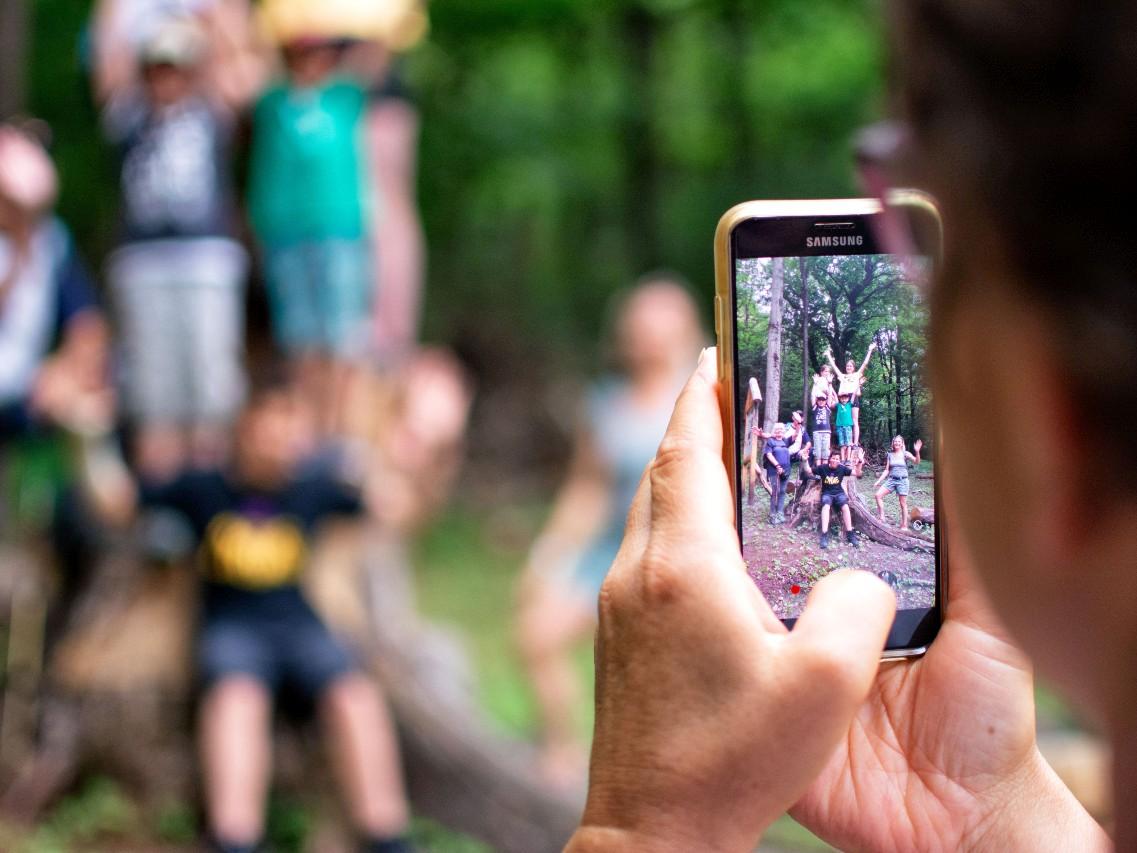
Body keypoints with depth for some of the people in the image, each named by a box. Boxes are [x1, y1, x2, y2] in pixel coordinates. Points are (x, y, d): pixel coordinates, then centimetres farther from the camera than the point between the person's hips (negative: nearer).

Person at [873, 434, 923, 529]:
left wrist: (917, 452, -34)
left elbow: (916, 462, -16)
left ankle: (904, 526, 6)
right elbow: (886, 470, 12)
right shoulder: (890, 455, 8)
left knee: (903, 504, 1)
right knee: (878, 495, -13)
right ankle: (882, 517, -5)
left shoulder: (905, 454, -2)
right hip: (891, 479, 4)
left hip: (902, 480, -4)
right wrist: (878, 481, 6)